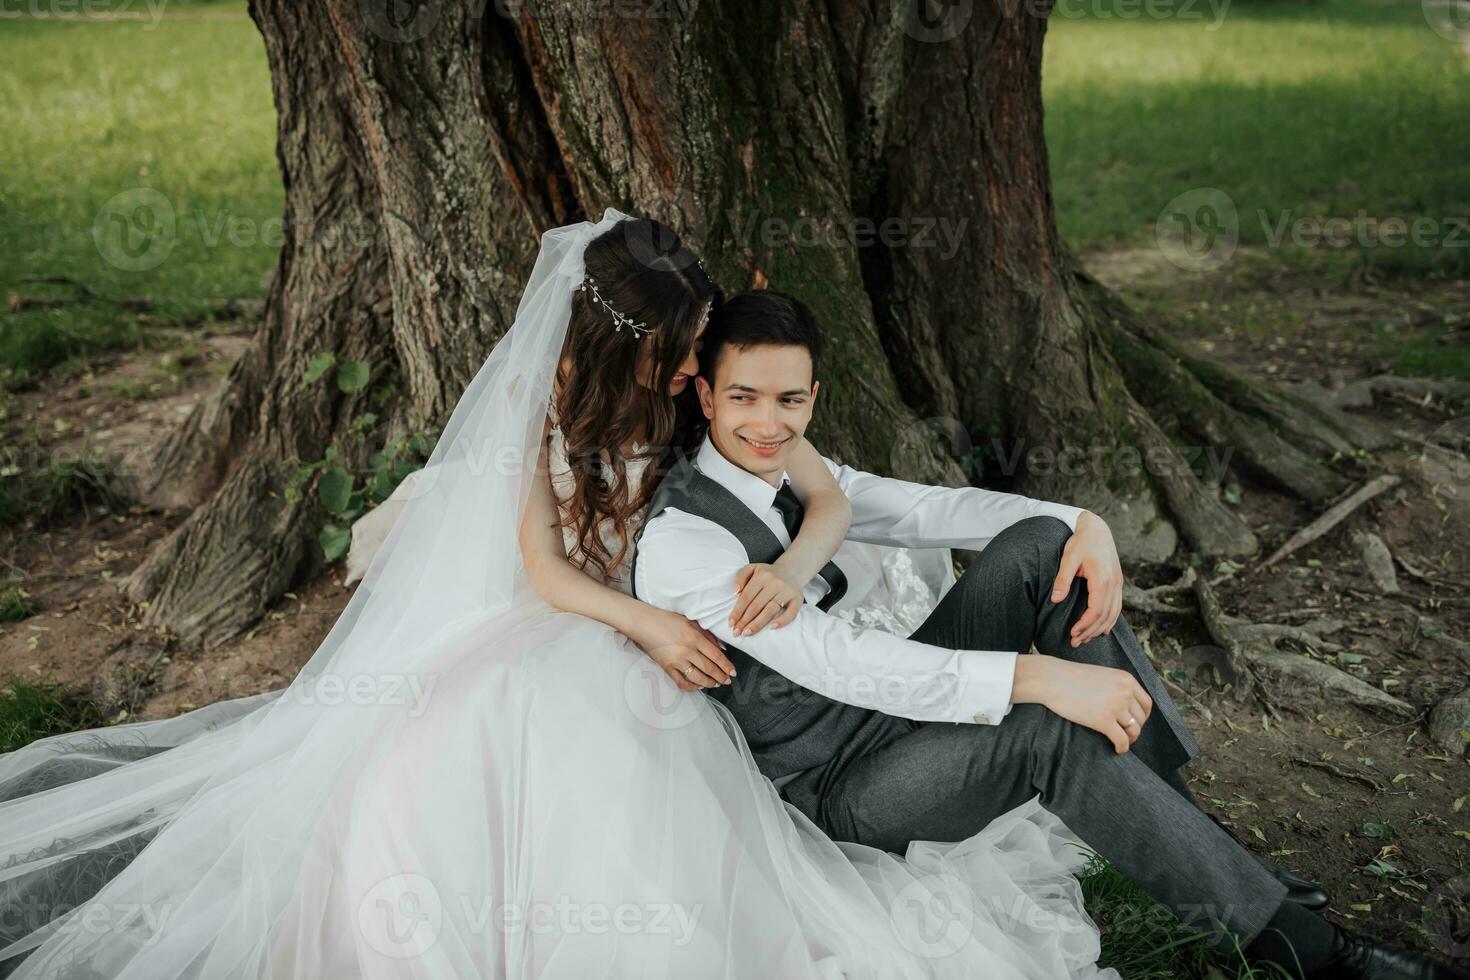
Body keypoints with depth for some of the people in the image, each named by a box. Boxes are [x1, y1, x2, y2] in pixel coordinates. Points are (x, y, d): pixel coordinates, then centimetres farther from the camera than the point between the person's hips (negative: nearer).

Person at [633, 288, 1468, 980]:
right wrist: (1036, 677, -37)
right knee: (1052, 734, -33)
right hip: (837, 789, -7)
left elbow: (928, 509, -1)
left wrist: (1084, 524, -18)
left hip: (889, 702, 7)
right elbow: (836, 661, -32)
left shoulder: (789, 473, 2)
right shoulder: (680, 538, -23)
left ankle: (1173, 813, -8)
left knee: (1040, 542, -12)